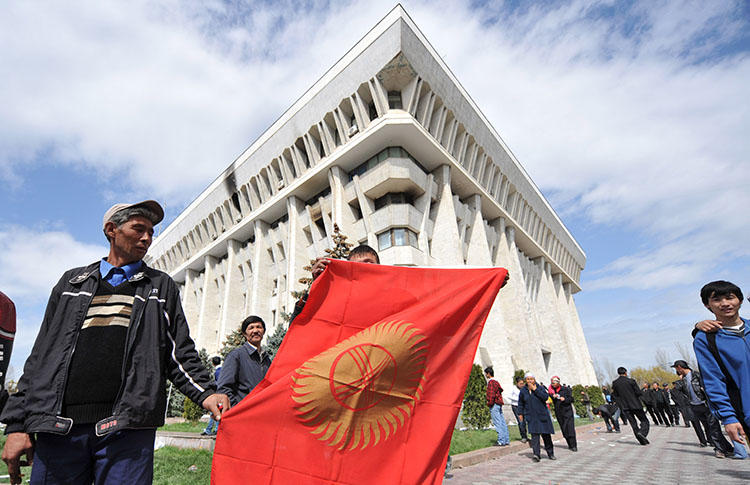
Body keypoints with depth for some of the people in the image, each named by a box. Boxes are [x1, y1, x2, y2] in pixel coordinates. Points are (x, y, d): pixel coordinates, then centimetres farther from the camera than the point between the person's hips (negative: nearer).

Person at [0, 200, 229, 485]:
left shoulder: (161, 286, 11)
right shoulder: (72, 281, 16)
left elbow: (179, 353, 5)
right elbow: (41, 355, 15)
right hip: (58, 426, 2)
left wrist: (205, 393, -10)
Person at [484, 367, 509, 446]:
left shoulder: (491, 382, -11)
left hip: (494, 404, -9)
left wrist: (489, 403, -15)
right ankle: (506, 440, 14)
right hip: (499, 404, 10)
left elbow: (491, 394, -19)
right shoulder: (496, 381, 18)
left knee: (497, 423, -7)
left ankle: (501, 441, -6)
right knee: (502, 422, 10)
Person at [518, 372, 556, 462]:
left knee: (546, 434, 6)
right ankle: (536, 454, -12)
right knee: (534, 434, -11)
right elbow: (520, 403, 14)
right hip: (531, 417, 0)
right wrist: (520, 413, 10)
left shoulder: (540, 388, -2)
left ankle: (550, 453, 25)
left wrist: (535, 389, -20)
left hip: (542, 415, 0)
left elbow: (545, 397, -19)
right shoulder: (523, 390, 4)